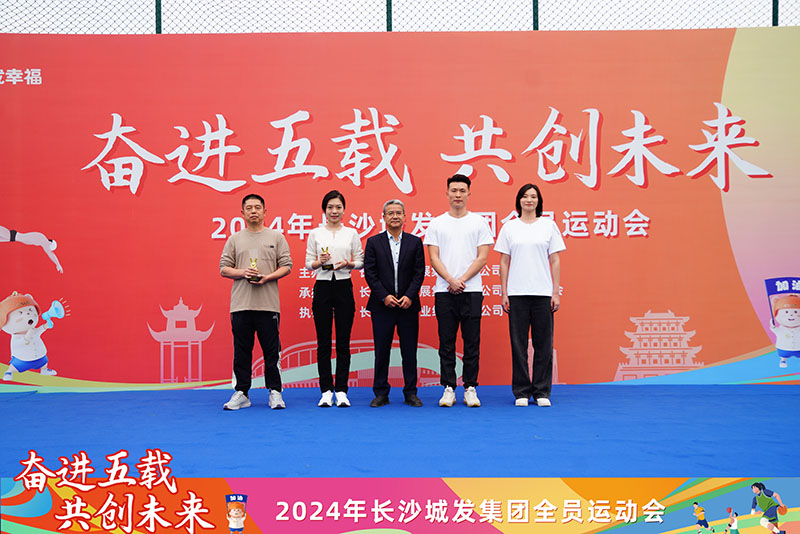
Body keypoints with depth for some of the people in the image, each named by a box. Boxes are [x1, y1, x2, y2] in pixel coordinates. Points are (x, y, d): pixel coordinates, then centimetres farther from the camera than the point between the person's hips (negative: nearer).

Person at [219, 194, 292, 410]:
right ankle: (241, 393, 13)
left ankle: (275, 392, 8)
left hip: (268, 304, -1)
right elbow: (224, 268, 8)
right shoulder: (234, 239, 12)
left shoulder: (276, 237, 8)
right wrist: (242, 273, -10)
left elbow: (286, 266, 4)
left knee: (271, 350, 1)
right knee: (241, 350, 5)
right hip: (241, 305, 2)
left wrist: (268, 277, -12)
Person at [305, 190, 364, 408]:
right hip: (322, 287, 0)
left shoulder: (352, 233, 7)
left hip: (344, 287, 0)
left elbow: (360, 261, 7)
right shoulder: (315, 233, 7)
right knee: (323, 342, 2)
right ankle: (326, 391, 8)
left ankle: (341, 391, 6)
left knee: (343, 342, 1)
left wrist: (348, 263, -12)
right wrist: (320, 261, -16)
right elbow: (308, 263, 4)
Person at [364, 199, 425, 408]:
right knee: (381, 351, 3)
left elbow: (419, 273, 2)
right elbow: (370, 273, 0)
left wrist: (409, 296, -10)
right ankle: (381, 393, 12)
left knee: (409, 351, 4)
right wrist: (384, 296, -10)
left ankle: (411, 392, 13)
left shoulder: (415, 242, 8)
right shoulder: (373, 242, 5)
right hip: (382, 305, 0)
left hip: (408, 305, 1)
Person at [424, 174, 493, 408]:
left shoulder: (479, 222, 5)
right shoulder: (437, 223, 7)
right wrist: (450, 280, -12)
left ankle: (470, 388, 10)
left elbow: (482, 258, -1)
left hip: (472, 290, -1)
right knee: (446, 343, 5)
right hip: (444, 292, 1)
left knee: (472, 343, 3)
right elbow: (434, 257, 1)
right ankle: (449, 388, 12)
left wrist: (462, 280, -11)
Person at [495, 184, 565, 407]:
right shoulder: (509, 228, 7)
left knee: (543, 343, 2)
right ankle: (521, 392, 11)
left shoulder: (549, 225, 6)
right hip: (517, 294, 0)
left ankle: (542, 392, 11)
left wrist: (556, 292, -2)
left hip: (543, 293, 0)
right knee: (518, 343, 2)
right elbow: (504, 262, 7)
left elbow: (555, 261, 4)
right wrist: (504, 293, 0)